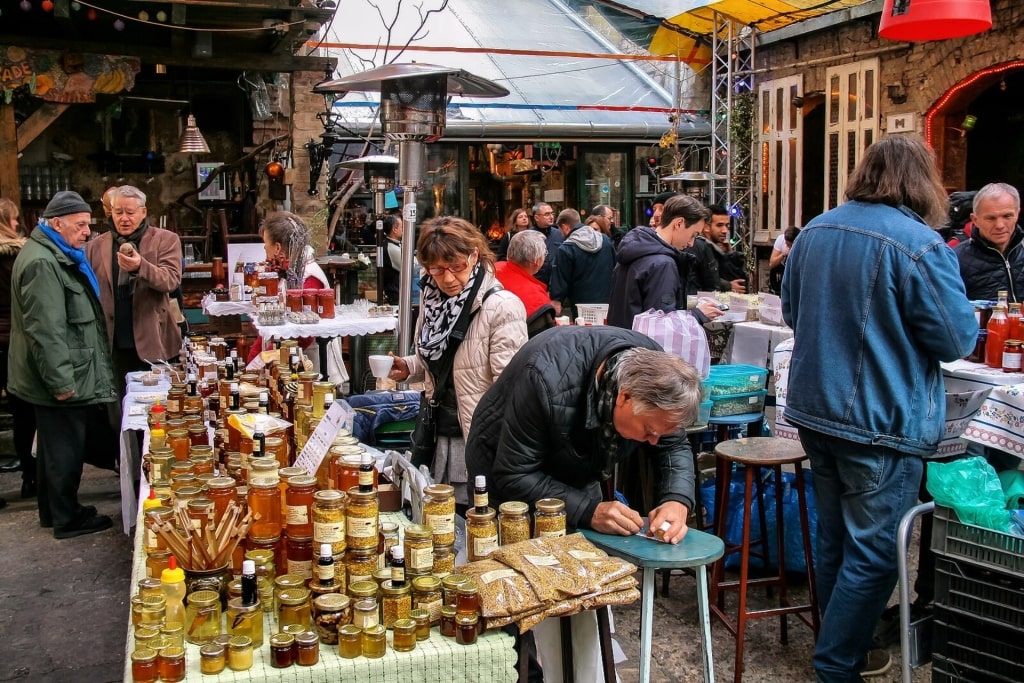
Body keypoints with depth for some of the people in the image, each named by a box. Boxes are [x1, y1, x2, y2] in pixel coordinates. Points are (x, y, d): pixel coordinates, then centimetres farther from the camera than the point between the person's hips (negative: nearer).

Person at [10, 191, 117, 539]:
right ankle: (67, 519, 12)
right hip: (62, 381, -11)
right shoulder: (41, 263, -20)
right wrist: (61, 381, -24)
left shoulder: (58, 256, 15)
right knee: (65, 450, 1)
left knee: (56, 447, 19)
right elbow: (45, 330, -25)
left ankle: (52, 510, 31)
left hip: (67, 377, 11)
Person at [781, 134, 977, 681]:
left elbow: (791, 311, 15)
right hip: (881, 423, -7)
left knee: (834, 538, 20)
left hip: (814, 410, 7)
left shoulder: (815, 231, 5)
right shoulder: (919, 244, -18)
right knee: (873, 552, 5)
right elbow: (957, 338, -13)